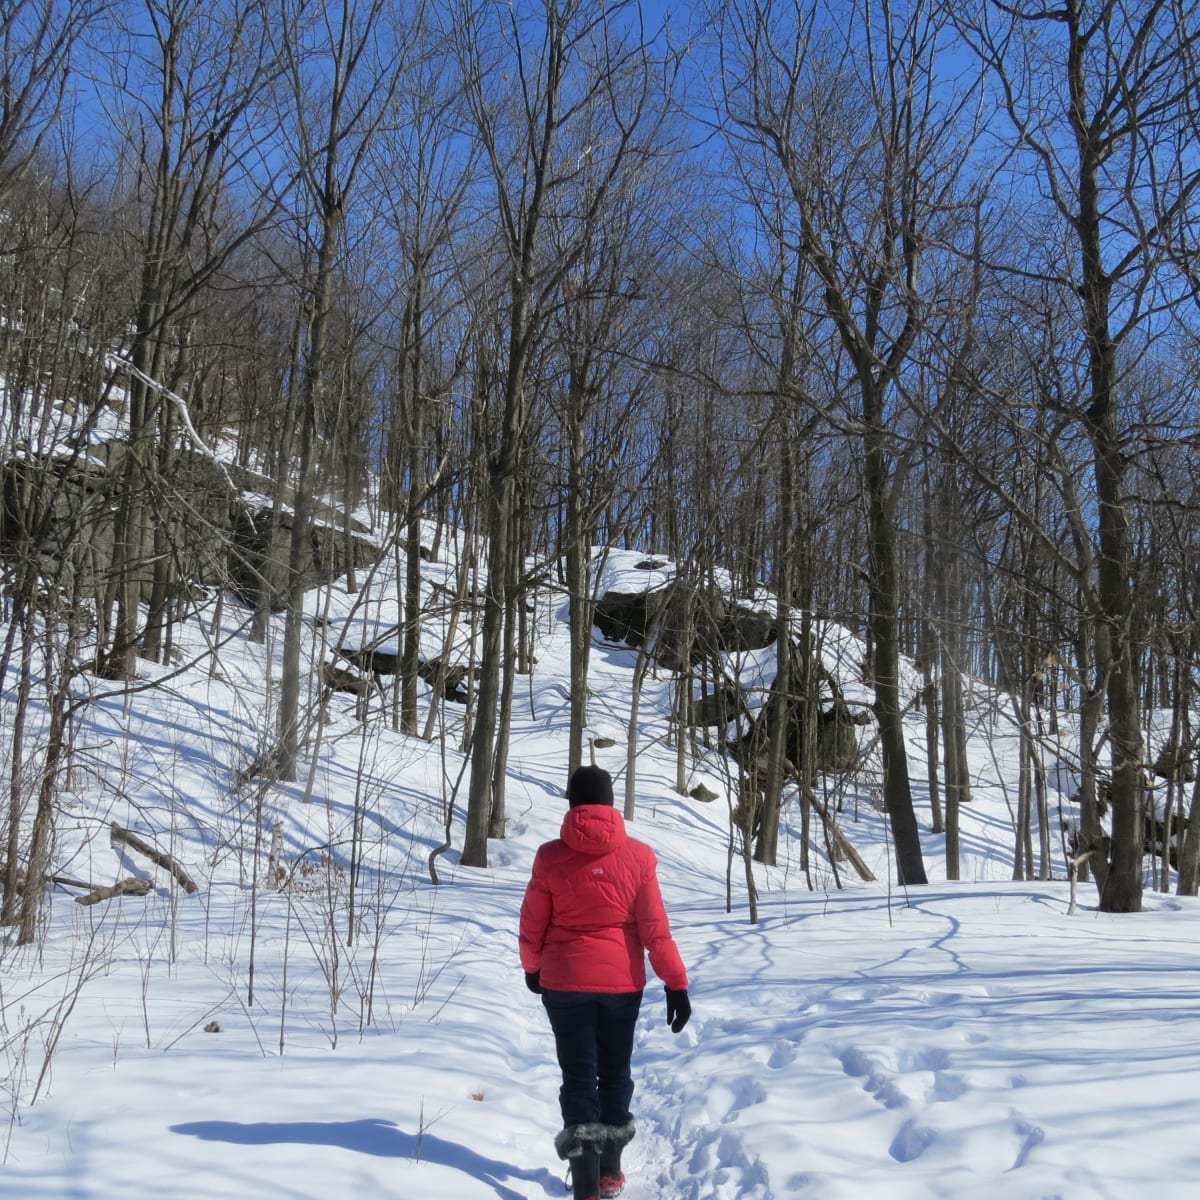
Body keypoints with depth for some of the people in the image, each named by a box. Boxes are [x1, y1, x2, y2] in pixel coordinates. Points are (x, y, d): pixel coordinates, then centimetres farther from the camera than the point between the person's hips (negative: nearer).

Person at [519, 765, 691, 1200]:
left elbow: (532, 923, 0)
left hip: (564, 982, -1)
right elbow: (655, 927, -8)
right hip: (622, 982, 1)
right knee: (615, 1074, 19)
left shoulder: (551, 856, -9)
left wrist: (532, 968, 18)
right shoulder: (638, 856, -8)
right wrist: (676, 983, -3)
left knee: (578, 1080, 4)